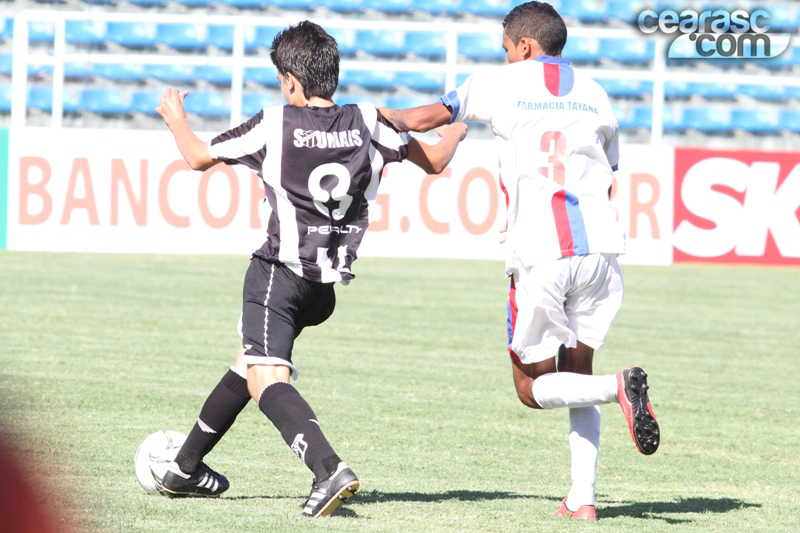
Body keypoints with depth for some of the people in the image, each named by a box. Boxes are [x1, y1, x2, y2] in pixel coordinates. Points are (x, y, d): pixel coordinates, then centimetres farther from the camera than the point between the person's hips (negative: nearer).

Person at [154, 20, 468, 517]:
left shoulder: (274, 125, -8)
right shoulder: (369, 122, 1)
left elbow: (199, 157, 3)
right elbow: (434, 161, 12)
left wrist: (176, 117, 25)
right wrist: (457, 131, 35)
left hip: (278, 272, -6)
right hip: (328, 285, 6)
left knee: (266, 380, -15)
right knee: (249, 365, 23)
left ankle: (329, 469, -39)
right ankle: (186, 468, 34)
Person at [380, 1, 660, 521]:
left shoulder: (502, 83, 6)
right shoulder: (595, 94, 16)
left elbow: (426, 118, 16)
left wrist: (385, 115, 36)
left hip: (538, 258, -4)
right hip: (599, 245, 4)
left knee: (533, 386, 7)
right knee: (576, 372, 16)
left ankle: (619, 386, -21)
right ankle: (583, 497, 2)